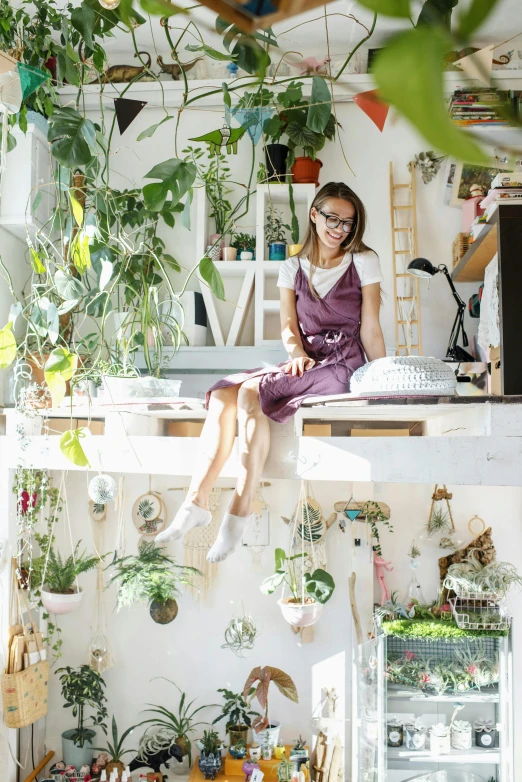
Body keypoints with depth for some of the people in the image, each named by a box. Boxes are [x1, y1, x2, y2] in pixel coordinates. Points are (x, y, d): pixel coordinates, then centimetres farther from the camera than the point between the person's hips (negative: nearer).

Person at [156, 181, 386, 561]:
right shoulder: (293, 269, 15)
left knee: (252, 392, -29)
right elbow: (289, 327, 8)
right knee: (223, 394, -21)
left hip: (343, 365, -5)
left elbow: (370, 329, 1)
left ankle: (239, 512, -31)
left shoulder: (363, 262, 4)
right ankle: (197, 501, -27)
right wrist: (298, 352, -13)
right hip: (306, 362, 5)